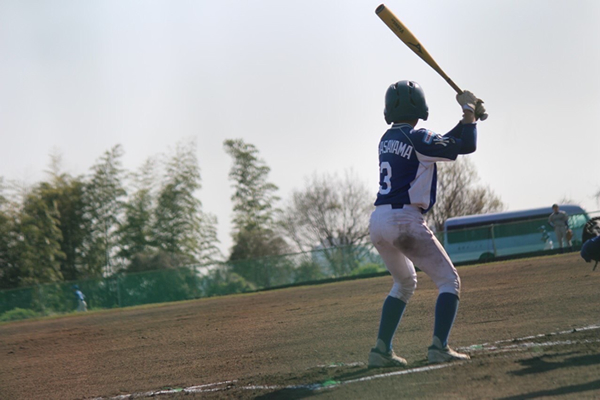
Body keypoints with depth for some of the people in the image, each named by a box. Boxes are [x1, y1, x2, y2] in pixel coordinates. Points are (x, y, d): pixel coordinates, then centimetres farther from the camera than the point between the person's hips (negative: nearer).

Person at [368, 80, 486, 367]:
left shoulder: (387, 139, 15)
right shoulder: (417, 138, -8)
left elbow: (441, 144, 23)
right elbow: (466, 147, -4)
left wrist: (467, 118, 20)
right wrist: (469, 112, 11)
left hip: (377, 223, 8)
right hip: (405, 222, -8)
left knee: (405, 283, 26)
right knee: (449, 281, 2)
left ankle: (381, 350, 16)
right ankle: (439, 347, -15)